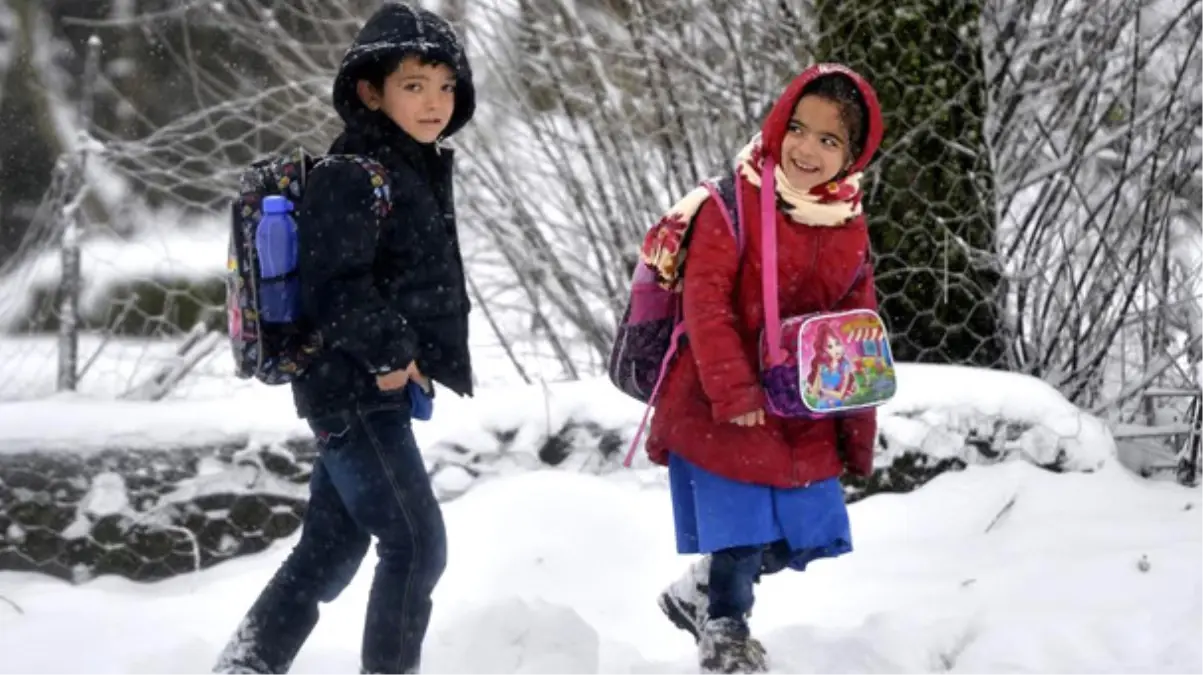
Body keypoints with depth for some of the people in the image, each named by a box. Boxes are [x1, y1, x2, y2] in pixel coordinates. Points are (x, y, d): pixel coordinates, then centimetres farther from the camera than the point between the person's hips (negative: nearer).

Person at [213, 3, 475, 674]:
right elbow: (334, 286, -24)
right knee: (417, 544, -8)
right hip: (356, 394, -10)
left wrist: (405, 355, 12)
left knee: (332, 548, 14)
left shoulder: (417, 171, 15)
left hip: (377, 393, 10)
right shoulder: (353, 177, -16)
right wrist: (387, 351, -19)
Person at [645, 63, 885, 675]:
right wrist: (733, 390, -23)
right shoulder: (735, 203, -13)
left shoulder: (850, 228, 4)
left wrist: (859, 431, 6)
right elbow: (705, 300, -17)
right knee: (739, 531, -3)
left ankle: (700, 593, 36)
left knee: (796, 536, 11)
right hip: (725, 410, -6)